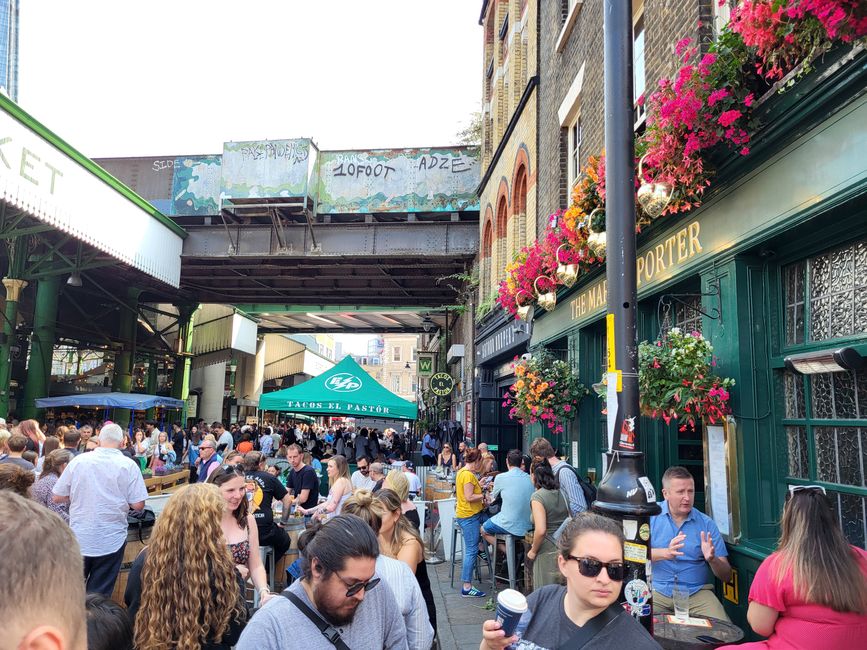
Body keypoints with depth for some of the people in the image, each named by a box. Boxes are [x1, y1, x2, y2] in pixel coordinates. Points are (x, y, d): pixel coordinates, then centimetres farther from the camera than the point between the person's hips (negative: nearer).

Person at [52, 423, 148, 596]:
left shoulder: (77, 461, -4)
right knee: (99, 595, 11)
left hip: (78, 539, 2)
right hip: (111, 541, -2)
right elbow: (138, 505, -11)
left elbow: (57, 497, 3)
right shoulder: (129, 465, -10)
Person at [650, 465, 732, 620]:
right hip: (656, 590, -2)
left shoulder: (706, 523, 4)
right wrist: (665, 553, -29)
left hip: (697, 592, 2)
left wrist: (712, 559, -17)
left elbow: (726, 576, 5)